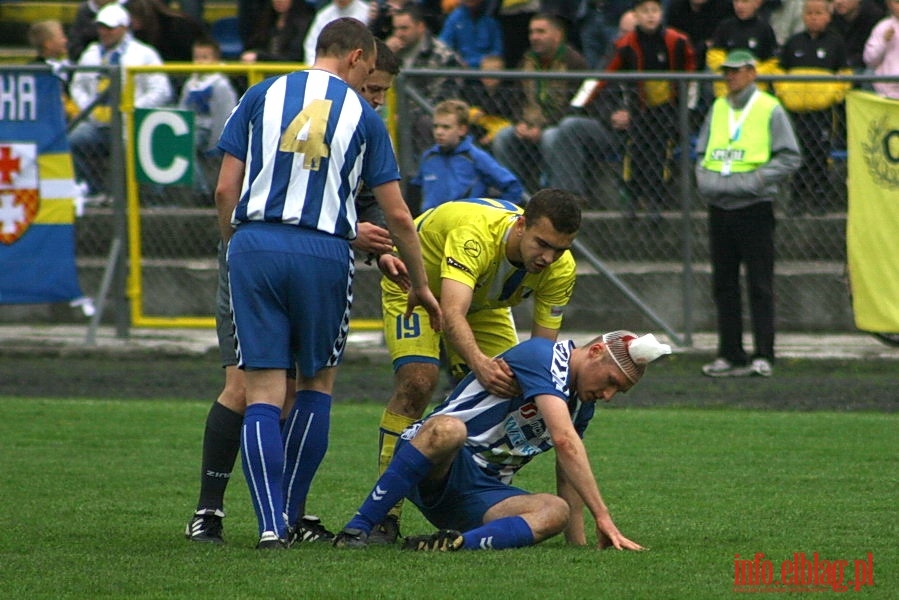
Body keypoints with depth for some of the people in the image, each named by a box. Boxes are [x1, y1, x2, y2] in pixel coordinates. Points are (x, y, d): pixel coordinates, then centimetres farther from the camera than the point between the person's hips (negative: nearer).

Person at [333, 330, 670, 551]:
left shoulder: (583, 403, 15)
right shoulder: (544, 356, -14)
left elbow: (569, 475, 23)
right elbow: (564, 441, -26)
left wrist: (579, 545, 11)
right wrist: (603, 517, -29)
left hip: (482, 493, 7)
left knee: (556, 512, -22)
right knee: (448, 429, -42)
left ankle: (457, 542, -42)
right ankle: (356, 529, -36)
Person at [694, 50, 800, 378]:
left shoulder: (770, 110, -3)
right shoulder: (718, 108, 14)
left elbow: (790, 157, -6)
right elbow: (702, 152, 20)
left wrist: (755, 179, -16)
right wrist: (705, 178, 0)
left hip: (754, 207, -6)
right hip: (719, 207, 6)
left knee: (760, 285, -3)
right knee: (724, 285, 7)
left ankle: (763, 356, -1)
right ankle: (731, 355, 13)